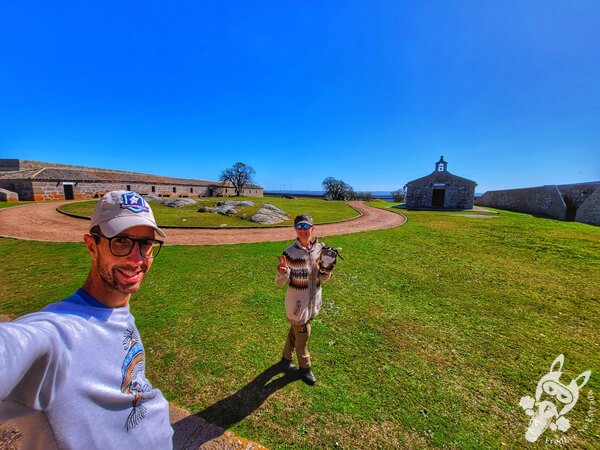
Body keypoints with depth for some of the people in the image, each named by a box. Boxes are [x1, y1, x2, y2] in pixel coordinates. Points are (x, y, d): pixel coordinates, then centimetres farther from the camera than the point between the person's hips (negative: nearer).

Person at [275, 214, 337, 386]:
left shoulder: (320, 249, -7)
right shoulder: (290, 253, -21)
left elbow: (323, 278, 2)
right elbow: (280, 283, -16)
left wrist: (327, 267, -18)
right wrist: (283, 272, -37)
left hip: (313, 301, 5)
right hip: (297, 302, -4)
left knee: (295, 331, 25)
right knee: (302, 336, 15)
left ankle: (286, 358, 51)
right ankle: (305, 368, 42)